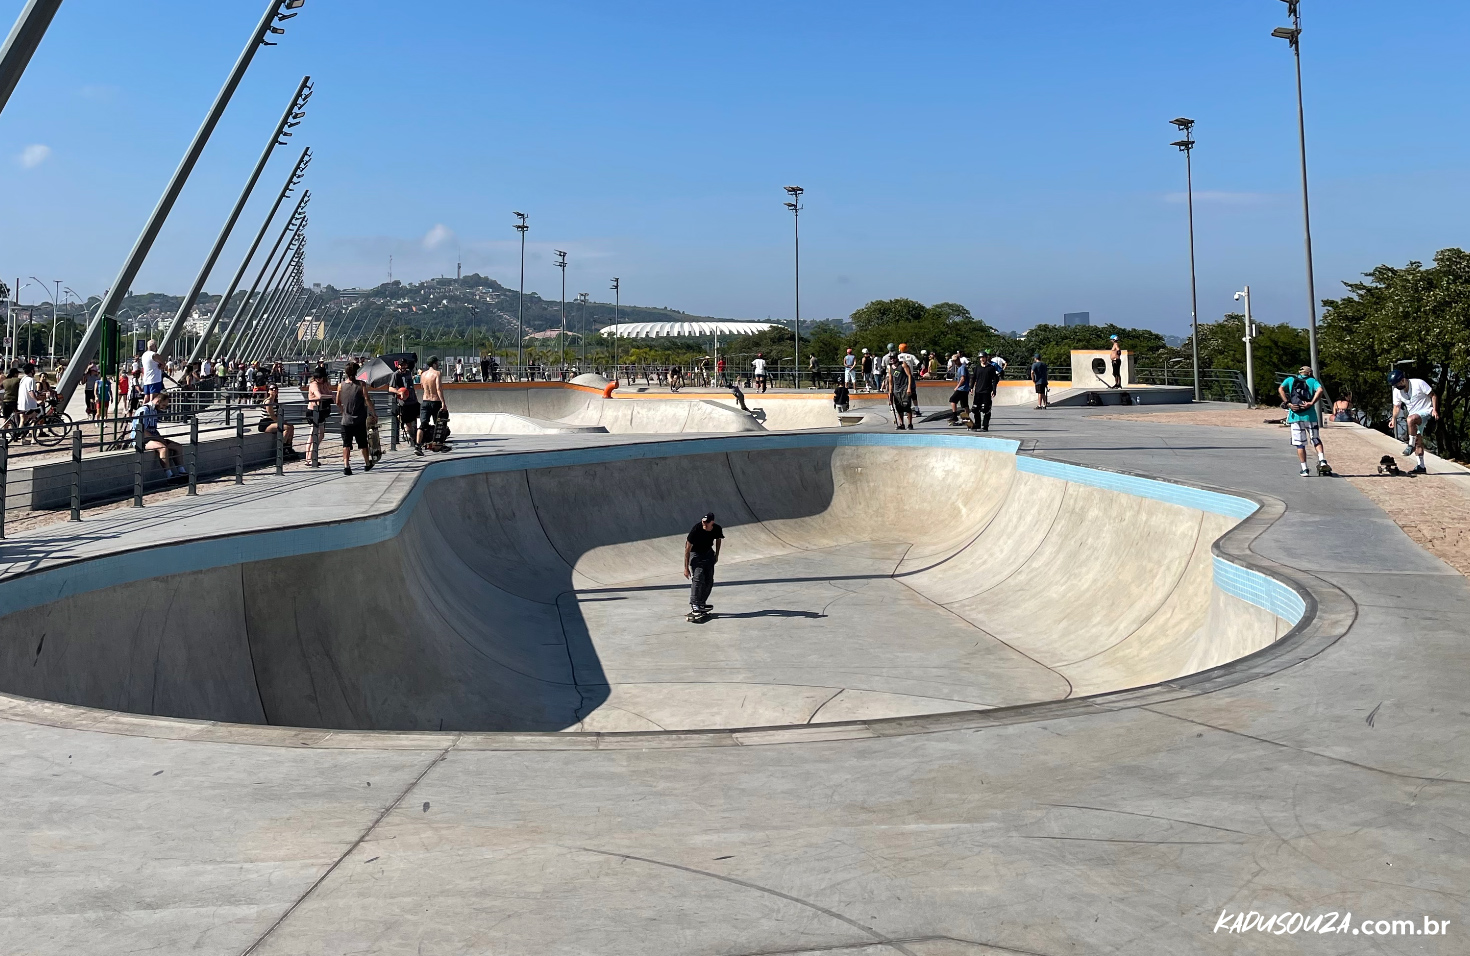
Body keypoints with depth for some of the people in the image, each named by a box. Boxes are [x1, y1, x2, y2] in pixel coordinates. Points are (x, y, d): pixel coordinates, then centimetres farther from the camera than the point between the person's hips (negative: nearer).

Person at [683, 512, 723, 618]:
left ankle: (702, 603, 13)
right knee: (698, 577, -22)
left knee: (709, 580, 0)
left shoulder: (717, 529, -15)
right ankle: (694, 605, -25)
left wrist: (716, 555, 16)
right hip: (696, 554, -5)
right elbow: (687, 549, -21)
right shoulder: (695, 530, -28)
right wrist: (686, 567, -21)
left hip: (708, 553, 5)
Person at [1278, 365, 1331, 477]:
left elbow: (1281, 389, -4)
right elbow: (1320, 390, -9)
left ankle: (1304, 469, 2)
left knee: (1299, 444, 4)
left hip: (1295, 416, 0)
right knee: (1316, 439, 11)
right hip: (1310, 415, 0)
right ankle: (1322, 460, -9)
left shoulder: (1290, 379, 14)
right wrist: (1311, 403, -12)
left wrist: (1287, 403, -8)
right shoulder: (1312, 381, 12)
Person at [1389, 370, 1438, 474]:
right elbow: (1397, 406, 11)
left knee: (1410, 419, -36)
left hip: (1426, 412, -7)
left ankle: (1411, 445, -24)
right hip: (1414, 416, 7)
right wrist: (1394, 419, -4)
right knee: (1418, 441, 5)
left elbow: (1433, 395, -10)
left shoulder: (1419, 383, -15)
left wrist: (1435, 410, -21)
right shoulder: (1397, 391, 2)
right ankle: (1421, 466, 10)